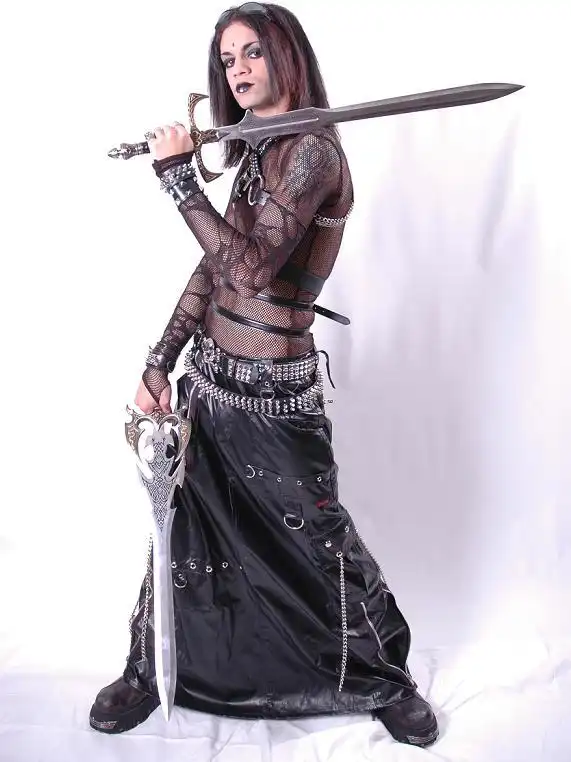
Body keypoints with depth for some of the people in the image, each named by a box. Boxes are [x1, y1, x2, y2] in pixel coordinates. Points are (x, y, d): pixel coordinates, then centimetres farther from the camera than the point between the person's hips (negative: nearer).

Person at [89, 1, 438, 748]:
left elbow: (249, 265, -24)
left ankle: (387, 679, 28)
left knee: (318, 540, 6)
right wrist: (159, 363, 8)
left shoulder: (312, 152, -14)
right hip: (210, 374, 7)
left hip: (273, 391, -7)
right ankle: (151, 670, 33)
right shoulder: (257, 151, 12)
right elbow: (213, 267, 11)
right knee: (184, 526, 14)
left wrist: (179, 177, -19)